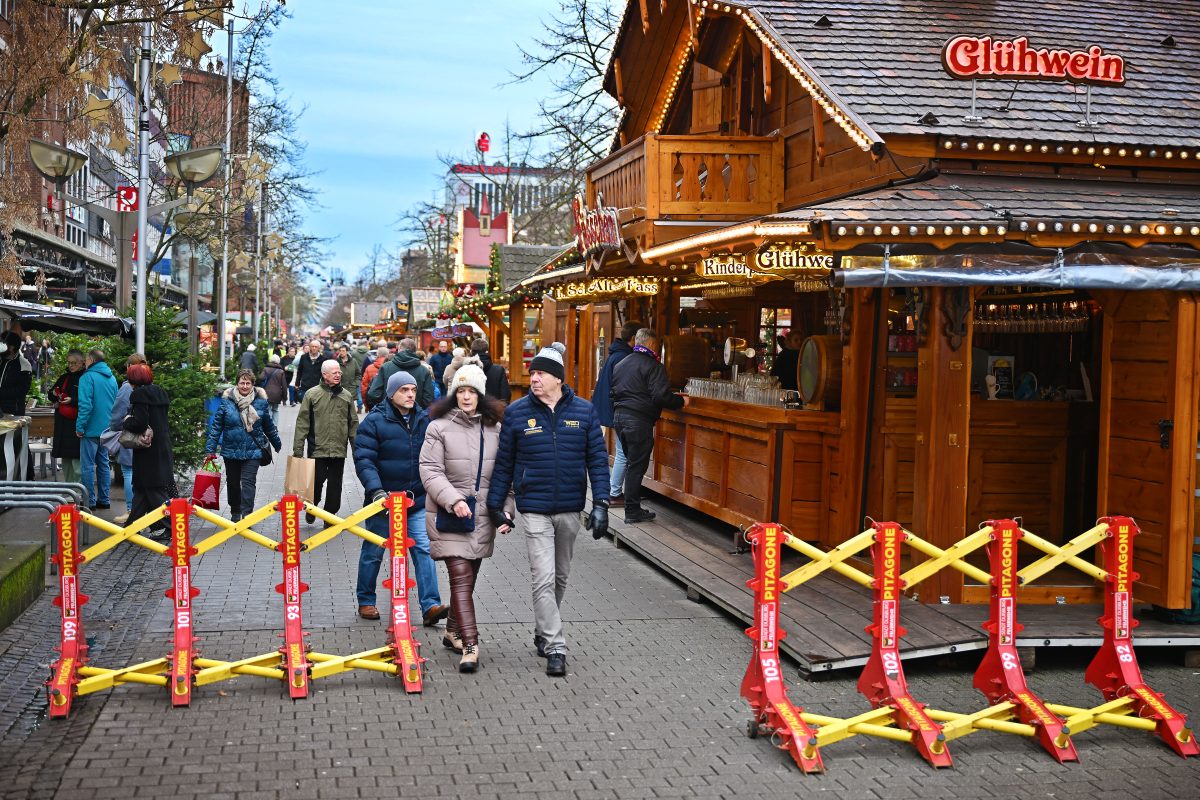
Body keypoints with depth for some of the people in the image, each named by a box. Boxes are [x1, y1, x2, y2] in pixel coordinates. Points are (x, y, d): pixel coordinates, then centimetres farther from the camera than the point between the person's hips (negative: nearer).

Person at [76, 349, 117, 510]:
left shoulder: (88, 377, -12)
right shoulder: (112, 379, 11)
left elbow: (85, 405, -19)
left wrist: (80, 427, -13)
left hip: (91, 430, -7)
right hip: (107, 429, 7)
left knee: (88, 466, -1)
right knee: (103, 464, 14)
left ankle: (90, 501, 0)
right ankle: (103, 500, 17)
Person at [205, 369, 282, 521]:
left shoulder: (261, 402, -2)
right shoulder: (227, 401, -4)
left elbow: (269, 426, 11)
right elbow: (216, 426, -2)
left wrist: (277, 444, 21)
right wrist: (210, 449, -7)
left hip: (253, 451, -1)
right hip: (231, 450, 2)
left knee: (248, 482, -11)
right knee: (233, 483, 14)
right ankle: (235, 513, 32)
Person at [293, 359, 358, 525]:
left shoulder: (346, 396, 7)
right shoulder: (312, 394, -2)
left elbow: (353, 424, 12)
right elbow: (302, 422, -2)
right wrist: (298, 448, -5)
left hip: (339, 449, 3)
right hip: (317, 448, -3)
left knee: (335, 485, 7)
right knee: (317, 481, -1)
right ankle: (311, 508, 26)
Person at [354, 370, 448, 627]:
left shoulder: (425, 419, 4)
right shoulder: (375, 421, -10)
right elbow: (363, 460, -15)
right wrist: (376, 491, -27)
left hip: (417, 500, 3)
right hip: (383, 500, -3)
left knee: (424, 549, -7)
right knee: (373, 552, 11)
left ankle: (430, 606, -9)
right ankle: (366, 602, 27)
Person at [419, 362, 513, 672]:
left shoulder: (494, 428, 8)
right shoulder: (439, 427, -3)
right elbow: (430, 471, -7)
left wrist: (506, 510, 3)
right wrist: (453, 500, -19)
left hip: (483, 515, 4)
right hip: (448, 515, -4)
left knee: (468, 577, 14)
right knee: (461, 577, -10)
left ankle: (453, 631, 33)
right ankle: (470, 646, -11)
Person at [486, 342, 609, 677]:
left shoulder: (583, 411, -1)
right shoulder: (517, 413, -3)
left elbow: (598, 459, 2)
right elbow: (504, 462, 4)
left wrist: (600, 504, -5)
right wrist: (496, 505, 4)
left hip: (570, 508, 2)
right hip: (534, 509, -2)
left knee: (561, 577, 16)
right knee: (544, 579, -9)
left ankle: (543, 632, 35)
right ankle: (554, 648, -4)